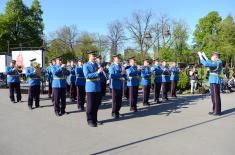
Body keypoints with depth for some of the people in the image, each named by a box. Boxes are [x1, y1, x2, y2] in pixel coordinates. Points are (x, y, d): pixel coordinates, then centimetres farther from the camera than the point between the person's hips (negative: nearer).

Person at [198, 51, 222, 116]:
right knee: (214, 96, 14)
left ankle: (217, 111, 0)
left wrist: (200, 56, -16)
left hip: (215, 82, -10)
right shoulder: (217, 62, 15)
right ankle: (215, 110, 21)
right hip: (214, 81, 10)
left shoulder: (217, 63, -15)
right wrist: (204, 56, 31)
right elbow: (210, 63, 33)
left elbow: (206, 64, -25)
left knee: (216, 96, -5)